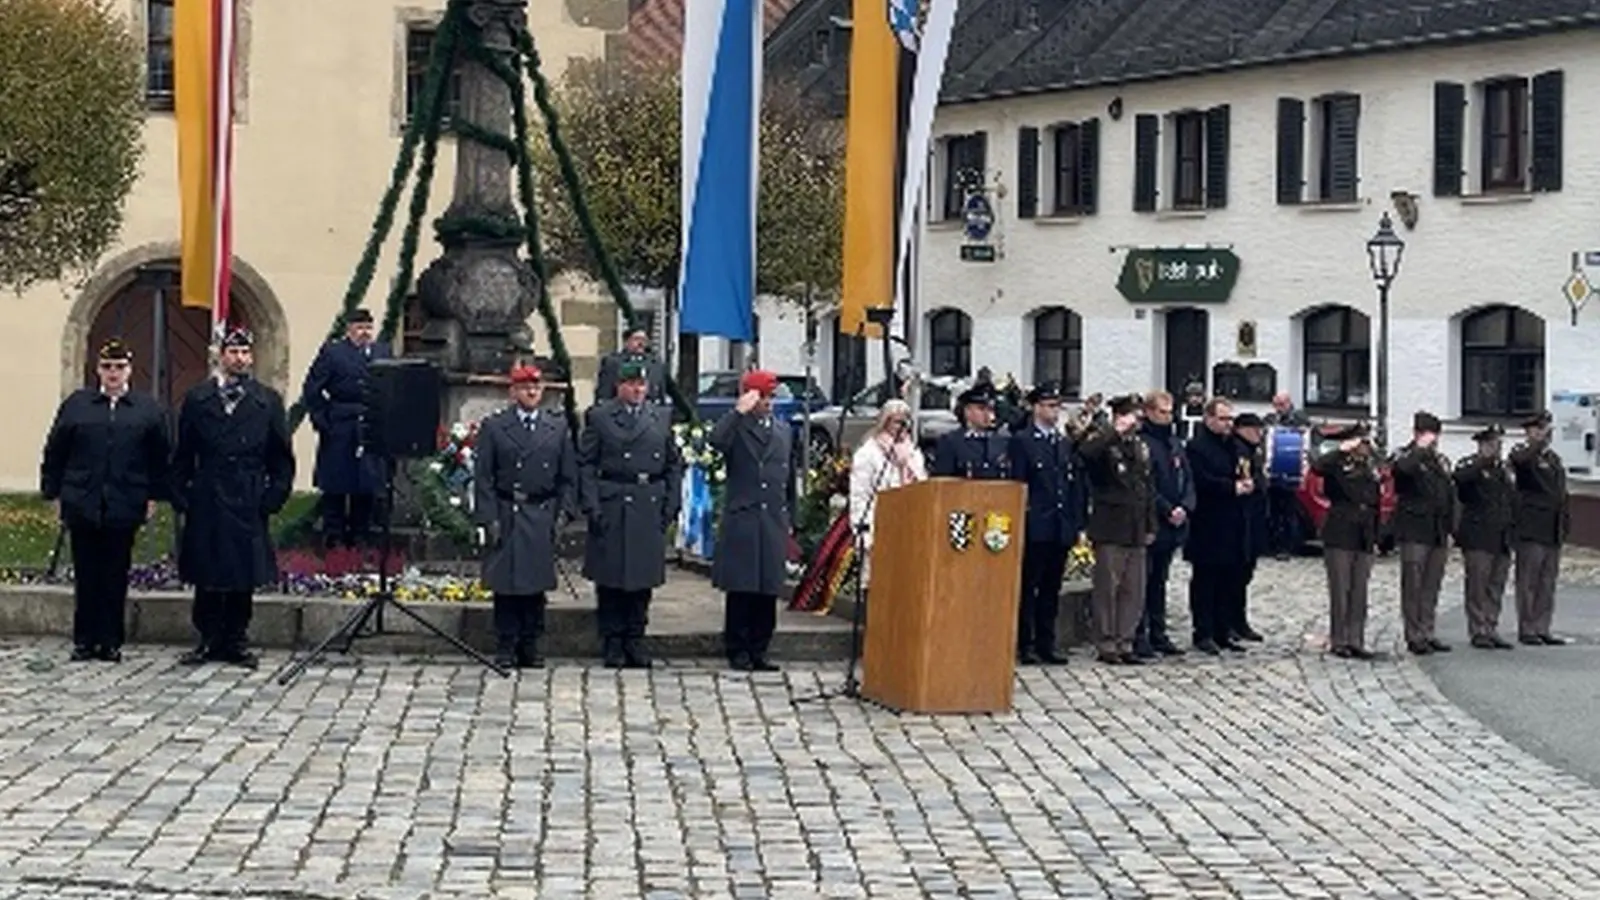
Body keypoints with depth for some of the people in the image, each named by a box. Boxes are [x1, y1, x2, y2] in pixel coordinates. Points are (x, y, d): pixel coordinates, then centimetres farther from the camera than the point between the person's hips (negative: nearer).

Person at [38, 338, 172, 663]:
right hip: (82, 506, 0)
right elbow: (55, 453, 8)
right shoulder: (76, 404, 6)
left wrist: (153, 496, 1)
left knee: (116, 577, 4)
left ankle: (111, 641, 10)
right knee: (85, 576, 5)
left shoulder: (148, 409, 5)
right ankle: (85, 641, 12)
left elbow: (160, 458, 6)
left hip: (124, 507, 0)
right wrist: (55, 494, 4)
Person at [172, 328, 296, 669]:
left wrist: (273, 497, -2)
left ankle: (237, 642, 13)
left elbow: (282, 458, 7)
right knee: (206, 577, 4)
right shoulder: (197, 399, 7)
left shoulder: (268, 401, 6)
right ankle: (209, 640, 13)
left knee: (244, 577, 4)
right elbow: (182, 455, 8)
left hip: (248, 504, 0)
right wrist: (181, 496, 0)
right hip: (205, 502, 0)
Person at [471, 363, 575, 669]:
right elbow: (482, 478, 0)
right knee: (505, 584, 0)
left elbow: (568, 478, 10)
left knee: (537, 585, 4)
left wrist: (562, 514, 0)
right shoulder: (493, 427, 3)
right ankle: (505, 649, 6)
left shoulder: (558, 428, 9)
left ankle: (530, 647, 12)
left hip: (541, 516, 2)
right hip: (505, 516, -2)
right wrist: (488, 518, -8)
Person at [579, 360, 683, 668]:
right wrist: (592, 505, -9)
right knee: (610, 580, 2)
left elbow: (674, 465, 14)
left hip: (649, 509, 3)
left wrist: (671, 504, 4)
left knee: (643, 579, 6)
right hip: (612, 509, -3)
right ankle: (612, 644, 10)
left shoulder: (662, 418, 12)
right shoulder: (599, 416, 2)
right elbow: (586, 465, -1)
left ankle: (635, 641, 15)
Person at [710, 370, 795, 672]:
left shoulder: (783, 431, 17)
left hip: (774, 524, 5)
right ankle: (737, 651, 6)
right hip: (741, 522, -5)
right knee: (739, 591, -1)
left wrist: (789, 519, 17)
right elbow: (716, 441, -25)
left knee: (768, 591, 5)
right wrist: (739, 411, -21)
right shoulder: (736, 428, 1)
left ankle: (759, 651, 13)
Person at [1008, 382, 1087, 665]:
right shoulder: (1021, 441, -2)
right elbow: (1017, 484, -6)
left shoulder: (1066, 443, 16)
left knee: (1052, 589, 9)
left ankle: (1046, 644, 15)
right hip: (1034, 527, -6)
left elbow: (1076, 485, 15)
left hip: (1061, 528, 6)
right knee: (1028, 588, -1)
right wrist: (1020, 522, -12)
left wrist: (1079, 524, 8)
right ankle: (1025, 645, 3)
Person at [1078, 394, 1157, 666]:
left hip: (1136, 531, 7)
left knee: (1134, 591, 7)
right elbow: (1085, 452, -32)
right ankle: (1107, 645, 6)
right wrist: (1117, 432, -25)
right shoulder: (1104, 442, -7)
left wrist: (1150, 526, 14)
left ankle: (1125, 644, 15)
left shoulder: (1141, 447, 15)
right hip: (1110, 530, -7)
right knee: (1108, 589, -1)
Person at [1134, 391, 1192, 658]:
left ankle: (1158, 634, 18)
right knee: (1143, 581, -4)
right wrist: (1167, 510, -16)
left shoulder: (1174, 442, 16)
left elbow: (1187, 479, 14)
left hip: (1173, 525, 8)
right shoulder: (1141, 442, -10)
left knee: (1159, 581, 13)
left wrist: (1184, 507, -2)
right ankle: (1139, 636, 0)